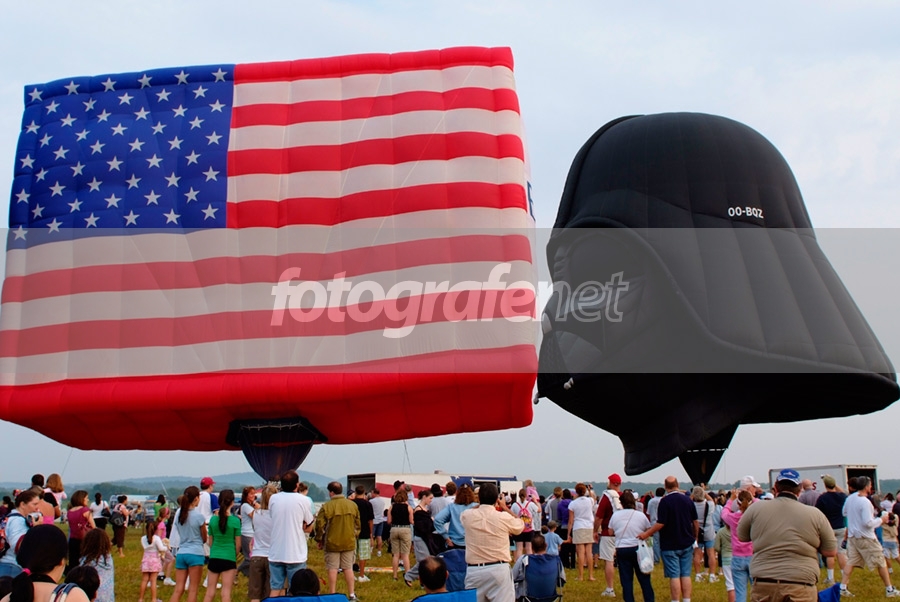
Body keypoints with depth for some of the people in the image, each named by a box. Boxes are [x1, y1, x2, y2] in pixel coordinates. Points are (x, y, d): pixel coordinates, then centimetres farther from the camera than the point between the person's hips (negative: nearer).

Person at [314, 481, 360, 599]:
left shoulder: (327, 506, -13)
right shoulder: (353, 505, 2)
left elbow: (320, 525, -9)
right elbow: (357, 524, 9)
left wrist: (319, 540, 4)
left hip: (332, 543, -4)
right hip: (349, 542, 4)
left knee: (332, 568, 4)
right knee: (348, 568, 10)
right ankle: (352, 594, 12)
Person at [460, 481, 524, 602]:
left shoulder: (467, 516, -2)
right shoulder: (504, 517, -7)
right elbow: (520, 525, 16)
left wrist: (481, 504, 29)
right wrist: (505, 507, 25)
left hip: (474, 570, 2)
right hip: (498, 569, -2)